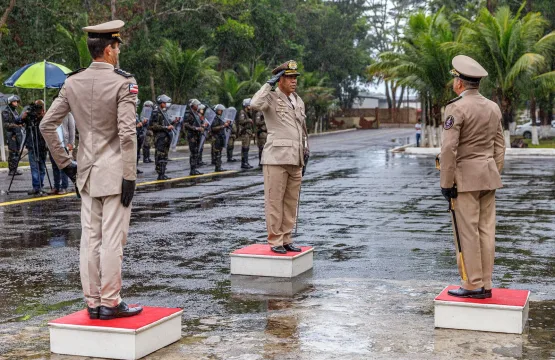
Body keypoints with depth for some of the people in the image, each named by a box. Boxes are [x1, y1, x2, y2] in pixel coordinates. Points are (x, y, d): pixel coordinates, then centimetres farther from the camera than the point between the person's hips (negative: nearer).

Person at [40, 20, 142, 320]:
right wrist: (130, 176, -12)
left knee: (89, 238, 10)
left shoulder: (73, 82, 5)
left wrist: (64, 162, 13)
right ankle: (110, 303, 6)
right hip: (114, 172, -6)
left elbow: (47, 125, 5)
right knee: (112, 239, 0)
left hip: (86, 172, 6)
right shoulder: (123, 83, -12)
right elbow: (127, 134, -17)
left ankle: (92, 303, 16)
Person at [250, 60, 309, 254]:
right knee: (274, 201, -1)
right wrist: (269, 83, -18)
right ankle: (275, 241, 6)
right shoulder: (271, 98, -5)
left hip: (295, 160, 7)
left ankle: (286, 240, 18)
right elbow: (255, 105, -28)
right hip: (276, 158, -7)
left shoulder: (299, 101, 16)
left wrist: (306, 148, 15)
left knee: (291, 202, 9)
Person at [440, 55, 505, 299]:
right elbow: (499, 146, 13)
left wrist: (446, 183, -12)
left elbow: (449, 149, -17)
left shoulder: (456, 107, -13)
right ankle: (485, 285, 13)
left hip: (465, 177, -7)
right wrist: (495, 176, 18)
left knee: (467, 232, -1)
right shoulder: (493, 107, 10)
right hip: (488, 176, 7)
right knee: (486, 230, 8)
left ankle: (473, 286, 2)